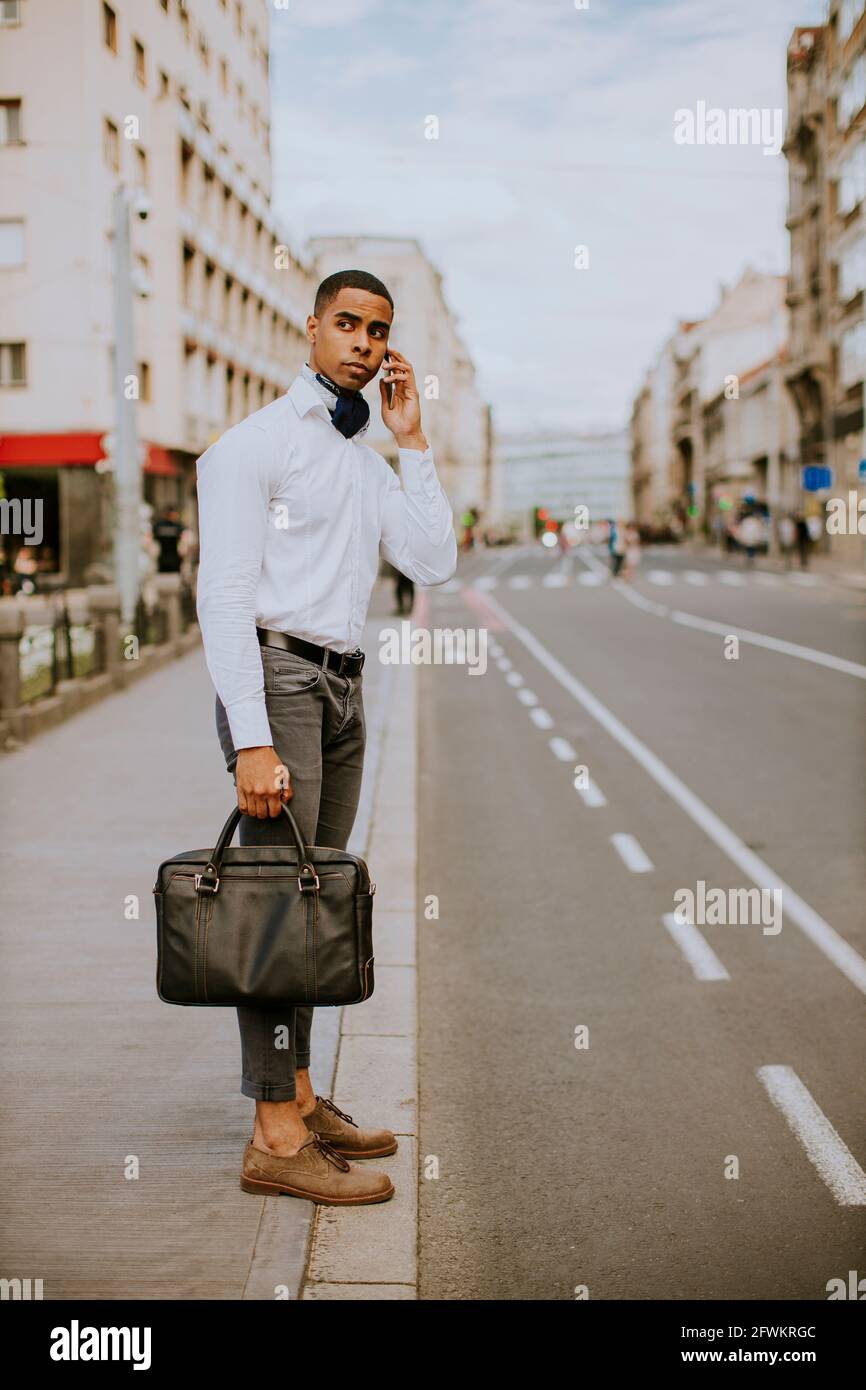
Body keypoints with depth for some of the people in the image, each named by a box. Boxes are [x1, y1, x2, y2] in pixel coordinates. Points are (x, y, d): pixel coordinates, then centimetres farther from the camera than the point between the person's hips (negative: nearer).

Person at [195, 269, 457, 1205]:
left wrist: (412, 442, 3)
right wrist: (253, 741, -22)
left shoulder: (368, 461, 18)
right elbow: (225, 595, -14)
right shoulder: (256, 443, -6)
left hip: (343, 687, 8)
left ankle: (298, 1098, 18)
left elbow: (434, 563, 5)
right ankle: (276, 1137, -9)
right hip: (277, 678, -8)